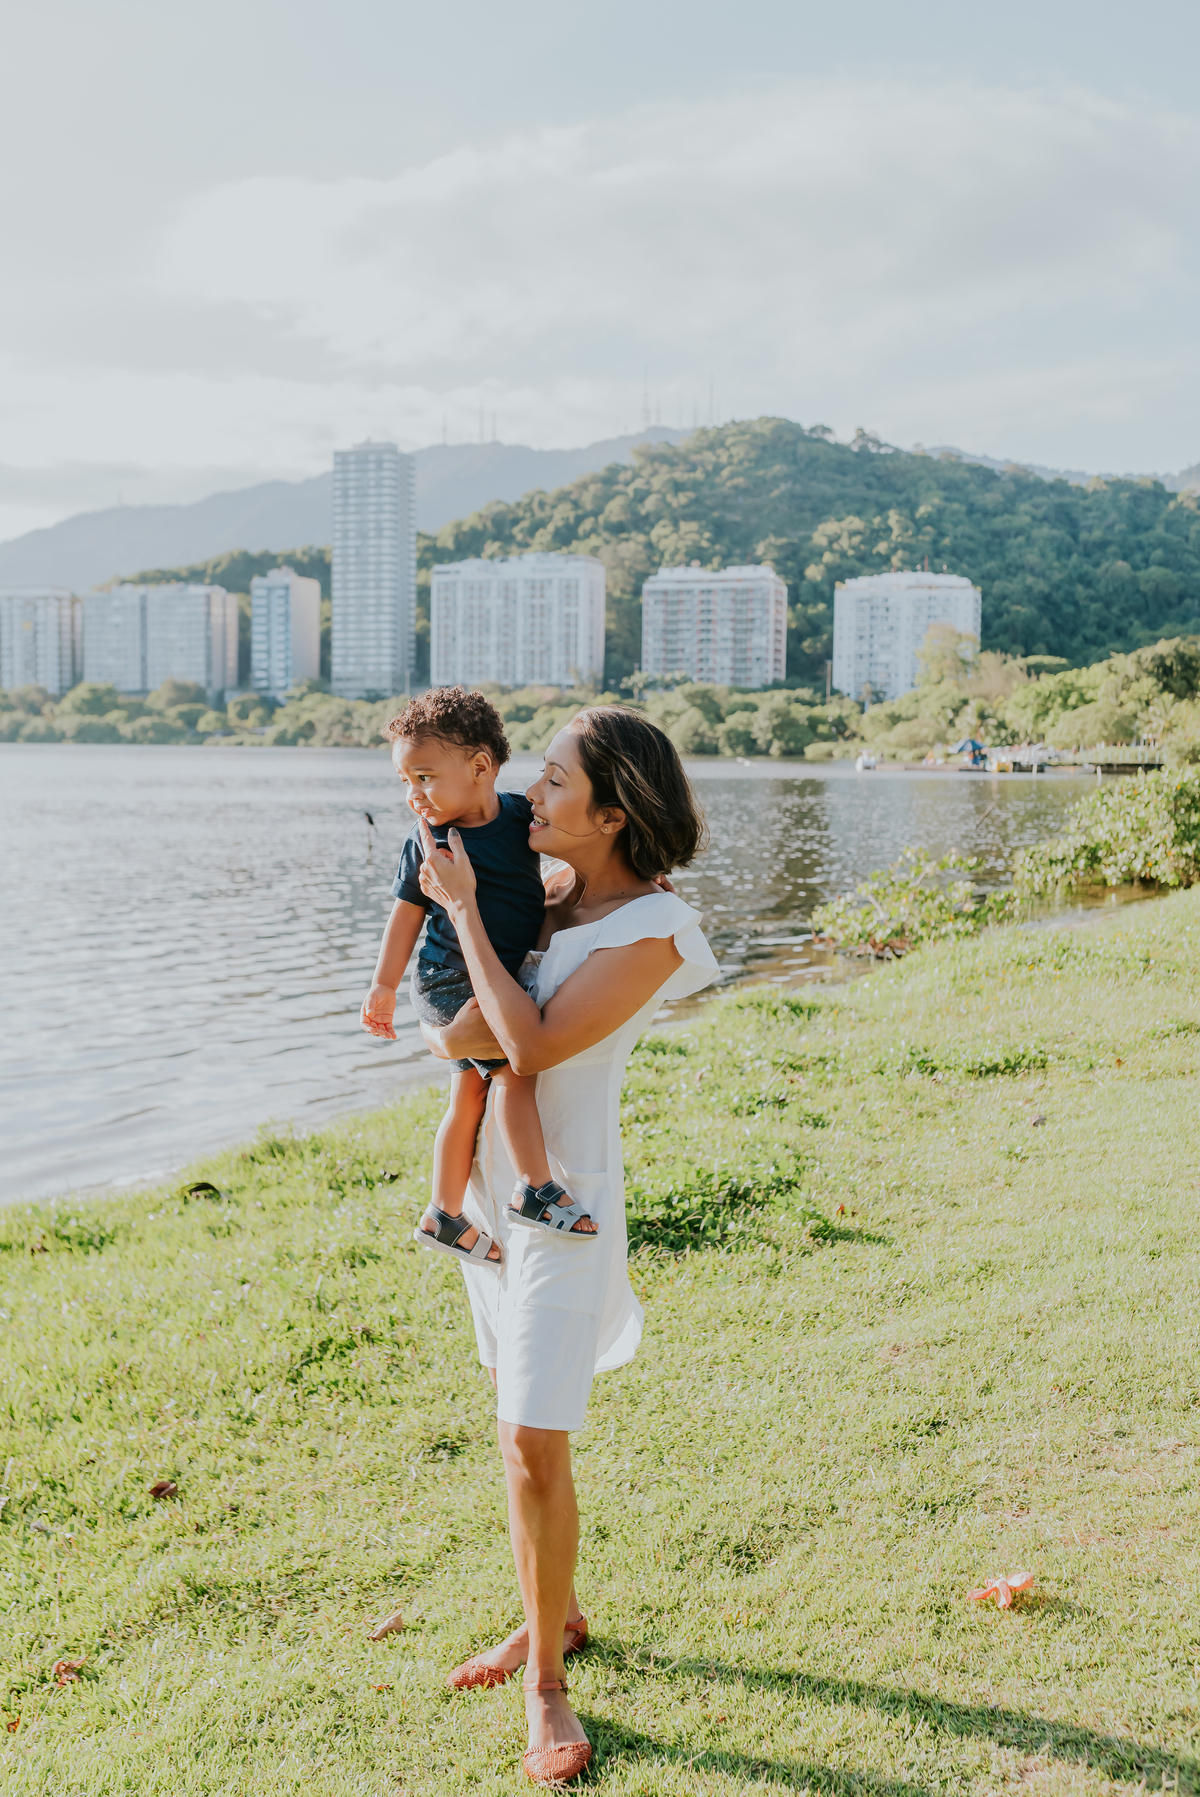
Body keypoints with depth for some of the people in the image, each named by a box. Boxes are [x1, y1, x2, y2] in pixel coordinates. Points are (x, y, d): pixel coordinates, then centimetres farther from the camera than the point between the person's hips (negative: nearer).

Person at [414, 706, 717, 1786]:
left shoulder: (651, 930, -17)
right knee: (519, 1420, 17)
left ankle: (545, 1681, 11)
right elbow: (451, 1036, 10)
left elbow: (534, 1046, -25)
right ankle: (554, 1616, 35)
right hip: (491, 1186, 8)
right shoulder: (551, 905, 5)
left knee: (535, 1447, -7)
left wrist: (464, 908, -20)